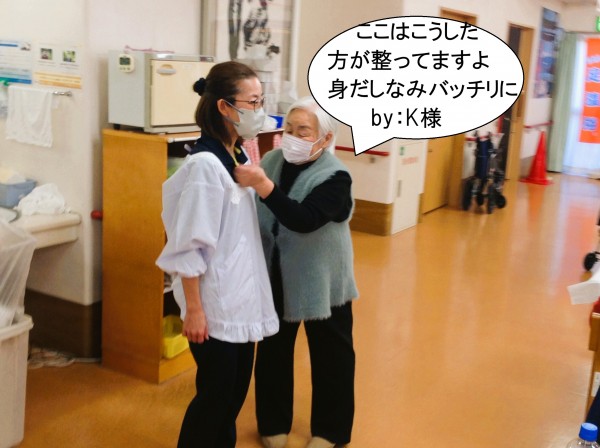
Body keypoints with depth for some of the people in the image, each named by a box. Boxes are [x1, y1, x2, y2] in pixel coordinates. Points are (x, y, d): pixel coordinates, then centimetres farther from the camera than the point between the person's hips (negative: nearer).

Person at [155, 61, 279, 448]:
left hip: (243, 297, 8)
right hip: (216, 302, -8)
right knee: (215, 392, 7)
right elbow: (188, 246, -19)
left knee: (237, 388, 19)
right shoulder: (204, 164, -21)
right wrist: (193, 310, -17)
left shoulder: (240, 156, 5)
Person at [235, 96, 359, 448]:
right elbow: (255, 216, 7)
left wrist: (262, 185, -44)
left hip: (321, 281, -4)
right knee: (272, 352, 17)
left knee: (329, 356, 13)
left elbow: (304, 220, -36)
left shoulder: (335, 177, -19)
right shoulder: (272, 160, -3)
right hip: (276, 278, 5)